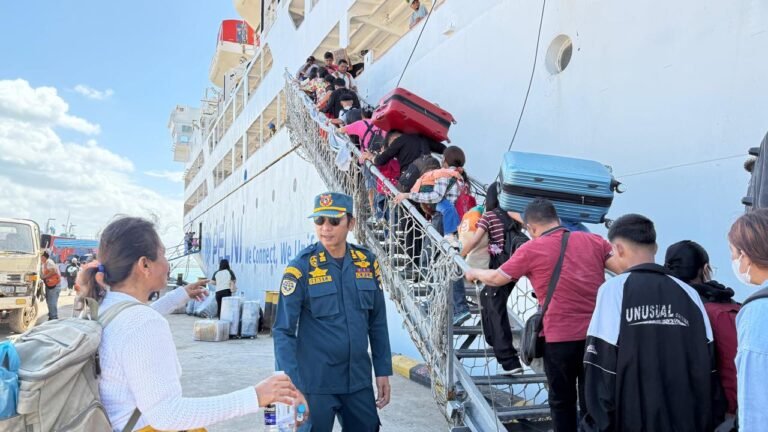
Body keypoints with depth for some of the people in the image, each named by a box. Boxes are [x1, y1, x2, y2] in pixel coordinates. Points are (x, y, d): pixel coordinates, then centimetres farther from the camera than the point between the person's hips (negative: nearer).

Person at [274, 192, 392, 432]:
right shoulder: (301, 267, -11)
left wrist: (383, 372, 7)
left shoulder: (367, 262, 1)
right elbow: (283, 331, -12)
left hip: (359, 380, 4)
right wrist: (291, 384, -20)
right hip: (316, 383, -4)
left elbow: (377, 323, 8)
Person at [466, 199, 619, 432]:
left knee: (562, 400, 15)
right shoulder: (593, 240, 3)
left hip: (559, 336, -3)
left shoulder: (531, 249, -4)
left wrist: (475, 273, 24)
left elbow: (497, 278, 6)